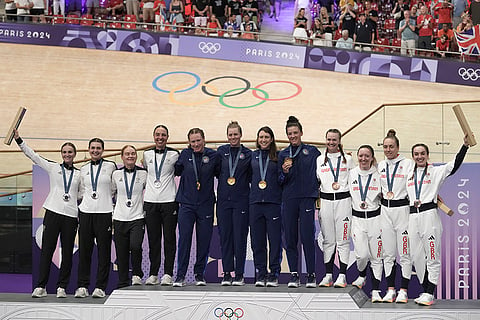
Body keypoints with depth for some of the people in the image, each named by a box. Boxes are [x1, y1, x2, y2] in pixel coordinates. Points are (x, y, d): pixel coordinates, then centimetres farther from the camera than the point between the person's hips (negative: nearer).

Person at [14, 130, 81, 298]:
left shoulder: (80, 174, 12)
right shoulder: (53, 168, 9)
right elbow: (32, 155, 5)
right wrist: (18, 139, -3)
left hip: (71, 215, 1)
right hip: (53, 212, -1)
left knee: (67, 252, 2)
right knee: (47, 250, -3)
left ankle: (62, 287, 10)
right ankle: (41, 286, 1)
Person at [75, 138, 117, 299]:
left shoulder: (111, 166, 3)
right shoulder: (83, 169, 11)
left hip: (105, 212, -2)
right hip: (86, 212, 3)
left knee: (104, 250, -1)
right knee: (84, 250, 3)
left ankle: (100, 287, 6)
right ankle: (82, 286, 10)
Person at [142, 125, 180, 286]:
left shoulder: (174, 154, 1)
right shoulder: (147, 154, 9)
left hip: (169, 200, -2)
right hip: (150, 201, 2)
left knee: (169, 238, -1)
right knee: (153, 239, 5)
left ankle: (168, 274, 3)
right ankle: (153, 274, 11)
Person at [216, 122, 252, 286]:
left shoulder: (248, 154, 3)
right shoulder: (221, 151, 8)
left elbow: (251, 176, 5)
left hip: (241, 200, -2)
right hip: (224, 199, 2)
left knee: (240, 237, -2)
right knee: (225, 236, 3)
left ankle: (239, 274, 4)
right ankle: (227, 273, 10)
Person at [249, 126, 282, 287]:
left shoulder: (278, 156, 5)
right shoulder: (252, 156, 12)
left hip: (273, 202, -2)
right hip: (255, 202, 2)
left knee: (275, 239, -3)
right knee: (257, 240, 4)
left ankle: (273, 274, 5)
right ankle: (260, 274, 13)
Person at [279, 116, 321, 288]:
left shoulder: (312, 151, 6)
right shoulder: (283, 154, 13)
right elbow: (280, 181, 13)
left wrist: (317, 190, 1)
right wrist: (284, 172, -6)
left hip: (307, 198, -3)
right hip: (289, 199, 3)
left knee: (308, 238, -6)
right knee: (290, 239, 2)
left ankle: (311, 275, 1)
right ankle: (294, 275, 9)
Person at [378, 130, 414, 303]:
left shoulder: (408, 163, -4)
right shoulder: (380, 165, 12)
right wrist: (383, 194, 11)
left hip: (402, 209, -5)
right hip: (385, 210, 5)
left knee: (404, 253, -2)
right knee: (388, 253, 6)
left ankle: (403, 291, 5)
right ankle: (390, 289, 13)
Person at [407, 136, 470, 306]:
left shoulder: (436, 171, 3)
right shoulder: (409, 174, 17)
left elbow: (455, 165, -10)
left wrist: (465, 145, -20)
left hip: (430, 215, -5)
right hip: (413, 217, 5)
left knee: (432, 257, -6)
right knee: (417, 257, 5)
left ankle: (429, 294, -5)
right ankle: (426, 291, 14)